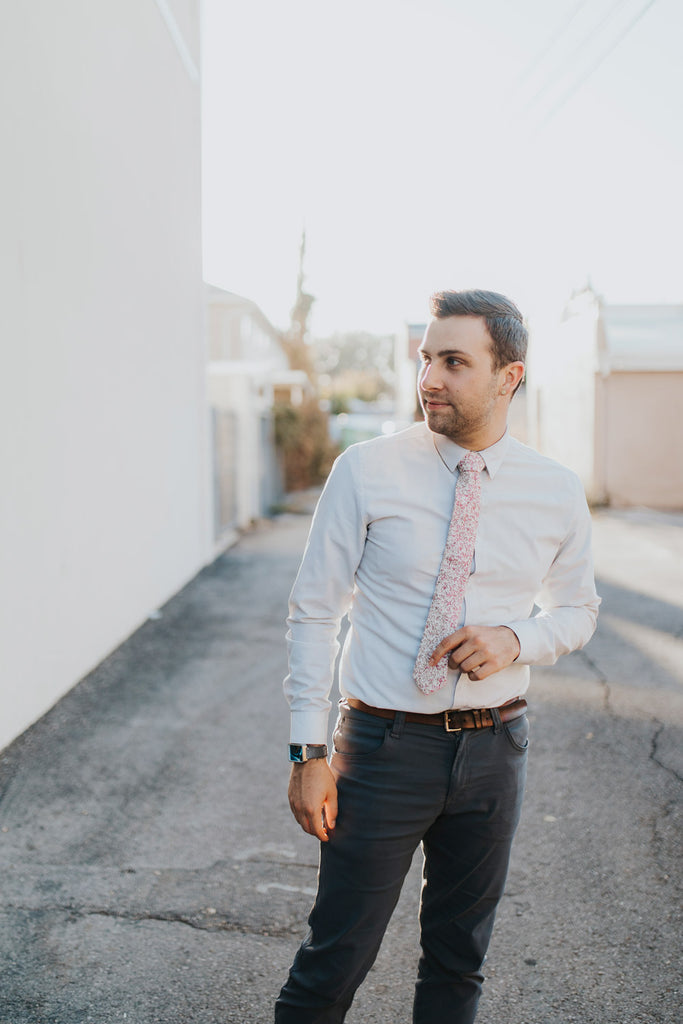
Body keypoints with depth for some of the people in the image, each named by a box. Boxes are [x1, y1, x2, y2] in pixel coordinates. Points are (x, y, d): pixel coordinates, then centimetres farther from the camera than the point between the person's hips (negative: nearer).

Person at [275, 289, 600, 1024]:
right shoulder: (366, 472, -9)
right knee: (336, 958, 6)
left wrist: (516, 640, -10)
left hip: (493, 746, 3)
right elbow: (313, 612, -6)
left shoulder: (556, 492, -1)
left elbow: (577, 610, 13)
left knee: (459, 960, 19)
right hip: (385, 743, -3)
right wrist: (309, 753, -10)